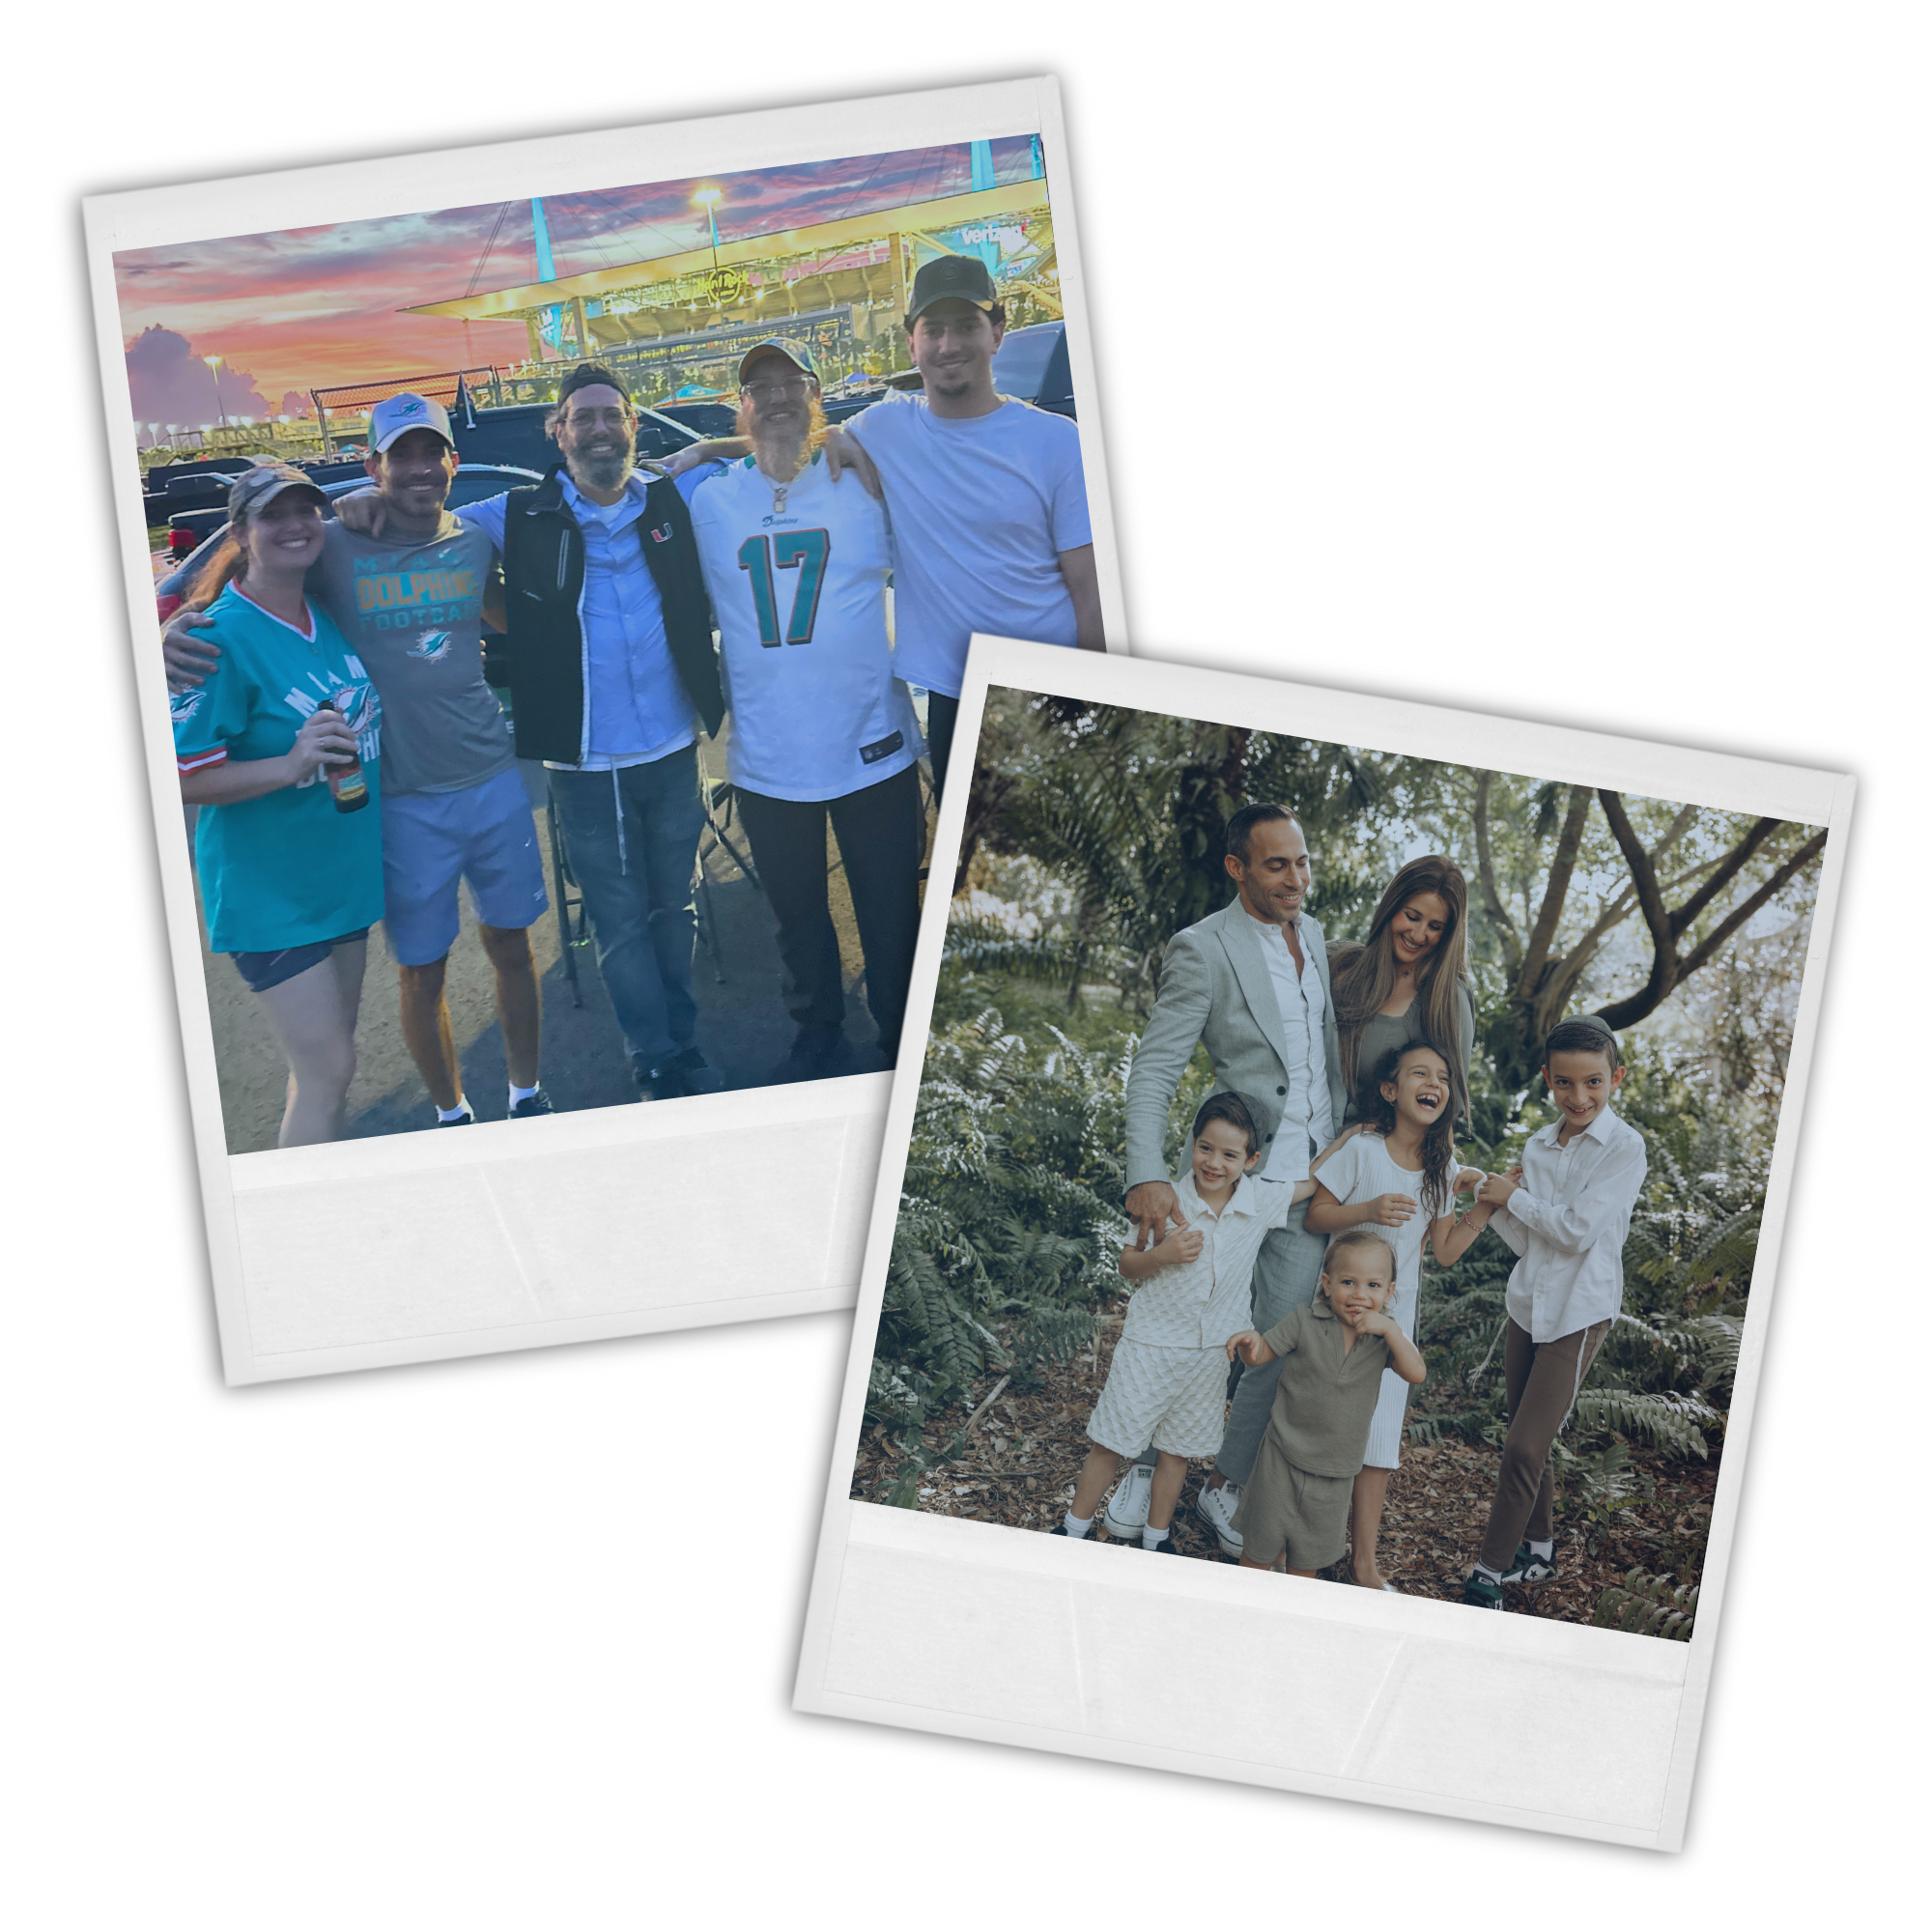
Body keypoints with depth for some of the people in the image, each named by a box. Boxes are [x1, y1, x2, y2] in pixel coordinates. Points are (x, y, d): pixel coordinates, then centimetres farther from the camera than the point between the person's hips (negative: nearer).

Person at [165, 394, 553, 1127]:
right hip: (402, 801, -3)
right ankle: (452, 1116, 29)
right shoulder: (335, 547, -8)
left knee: (511, 946, 14)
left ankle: (527, 1097, 33)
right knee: (420, 972, 9)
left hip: (493, 782, 3)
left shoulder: (473, 538, 2)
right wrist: (181, 629, -27)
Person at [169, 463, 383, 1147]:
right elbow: (180, 777, -21)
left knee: (330, 1057, 15)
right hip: (270, 891, -7)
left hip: (344, 876, 7)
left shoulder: (327, 615, 5)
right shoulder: (222, 636, -18)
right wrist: (290, 765, -31)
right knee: (326, 1067, -8)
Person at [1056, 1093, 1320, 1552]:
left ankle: (1156, 1537, 31)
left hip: (1211, 1354, 2)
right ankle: (1073, 1527, 22)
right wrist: (1161, 1255, -24)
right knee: (1111, 1441, 6)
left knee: (1178, 1449, 14)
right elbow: (1128, 1265, -5)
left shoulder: (1264, 1200, -8)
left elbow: (1312, 1183, 7)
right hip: (1150, 1343, -2)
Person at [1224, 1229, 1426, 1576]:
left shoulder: (1385, 1335, -4)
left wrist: (1390, 1329, -28)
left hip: (1336, 1469, 2)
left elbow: (1416, 1374, -17)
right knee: (1261, 1546, 9)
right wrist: (1249, 1343, -29)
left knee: (1308, 1557, 17)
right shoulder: (1304, 1322, -10)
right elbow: (1261, 1355, -5)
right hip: (1285, 1457, -2)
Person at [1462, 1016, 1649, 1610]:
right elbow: (1526, 1242, 8)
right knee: (1527, 1443, 15)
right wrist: (1496, 1201, -8)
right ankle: (1538, 1551, 32)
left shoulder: (1624, 1148, -12)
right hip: (1528, 1305, 6)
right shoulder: (1539, 1147, 6)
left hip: (1578, 1314, -6)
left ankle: (1488, 1577, -1)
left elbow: (1577, 1230, -19)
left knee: (1524, 1447, -9)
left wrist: (1515, 1197, -9)